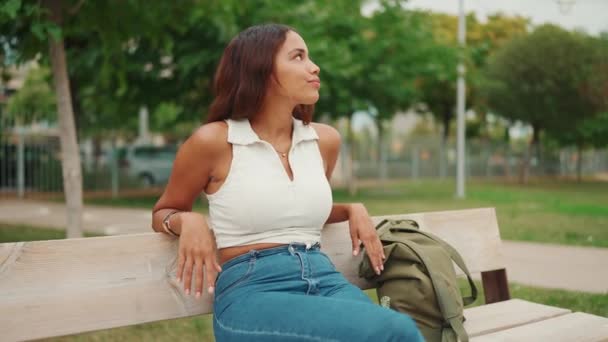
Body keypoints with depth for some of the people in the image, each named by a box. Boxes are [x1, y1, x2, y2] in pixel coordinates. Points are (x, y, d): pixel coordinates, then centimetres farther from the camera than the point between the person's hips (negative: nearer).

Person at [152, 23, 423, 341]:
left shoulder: (324, 139, 13)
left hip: (326, 279, 5)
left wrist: (353, 209, 12)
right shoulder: (213, 140, -1)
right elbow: (162, 213, 15)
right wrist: (190, 221, -8)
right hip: (251, 291, -5)